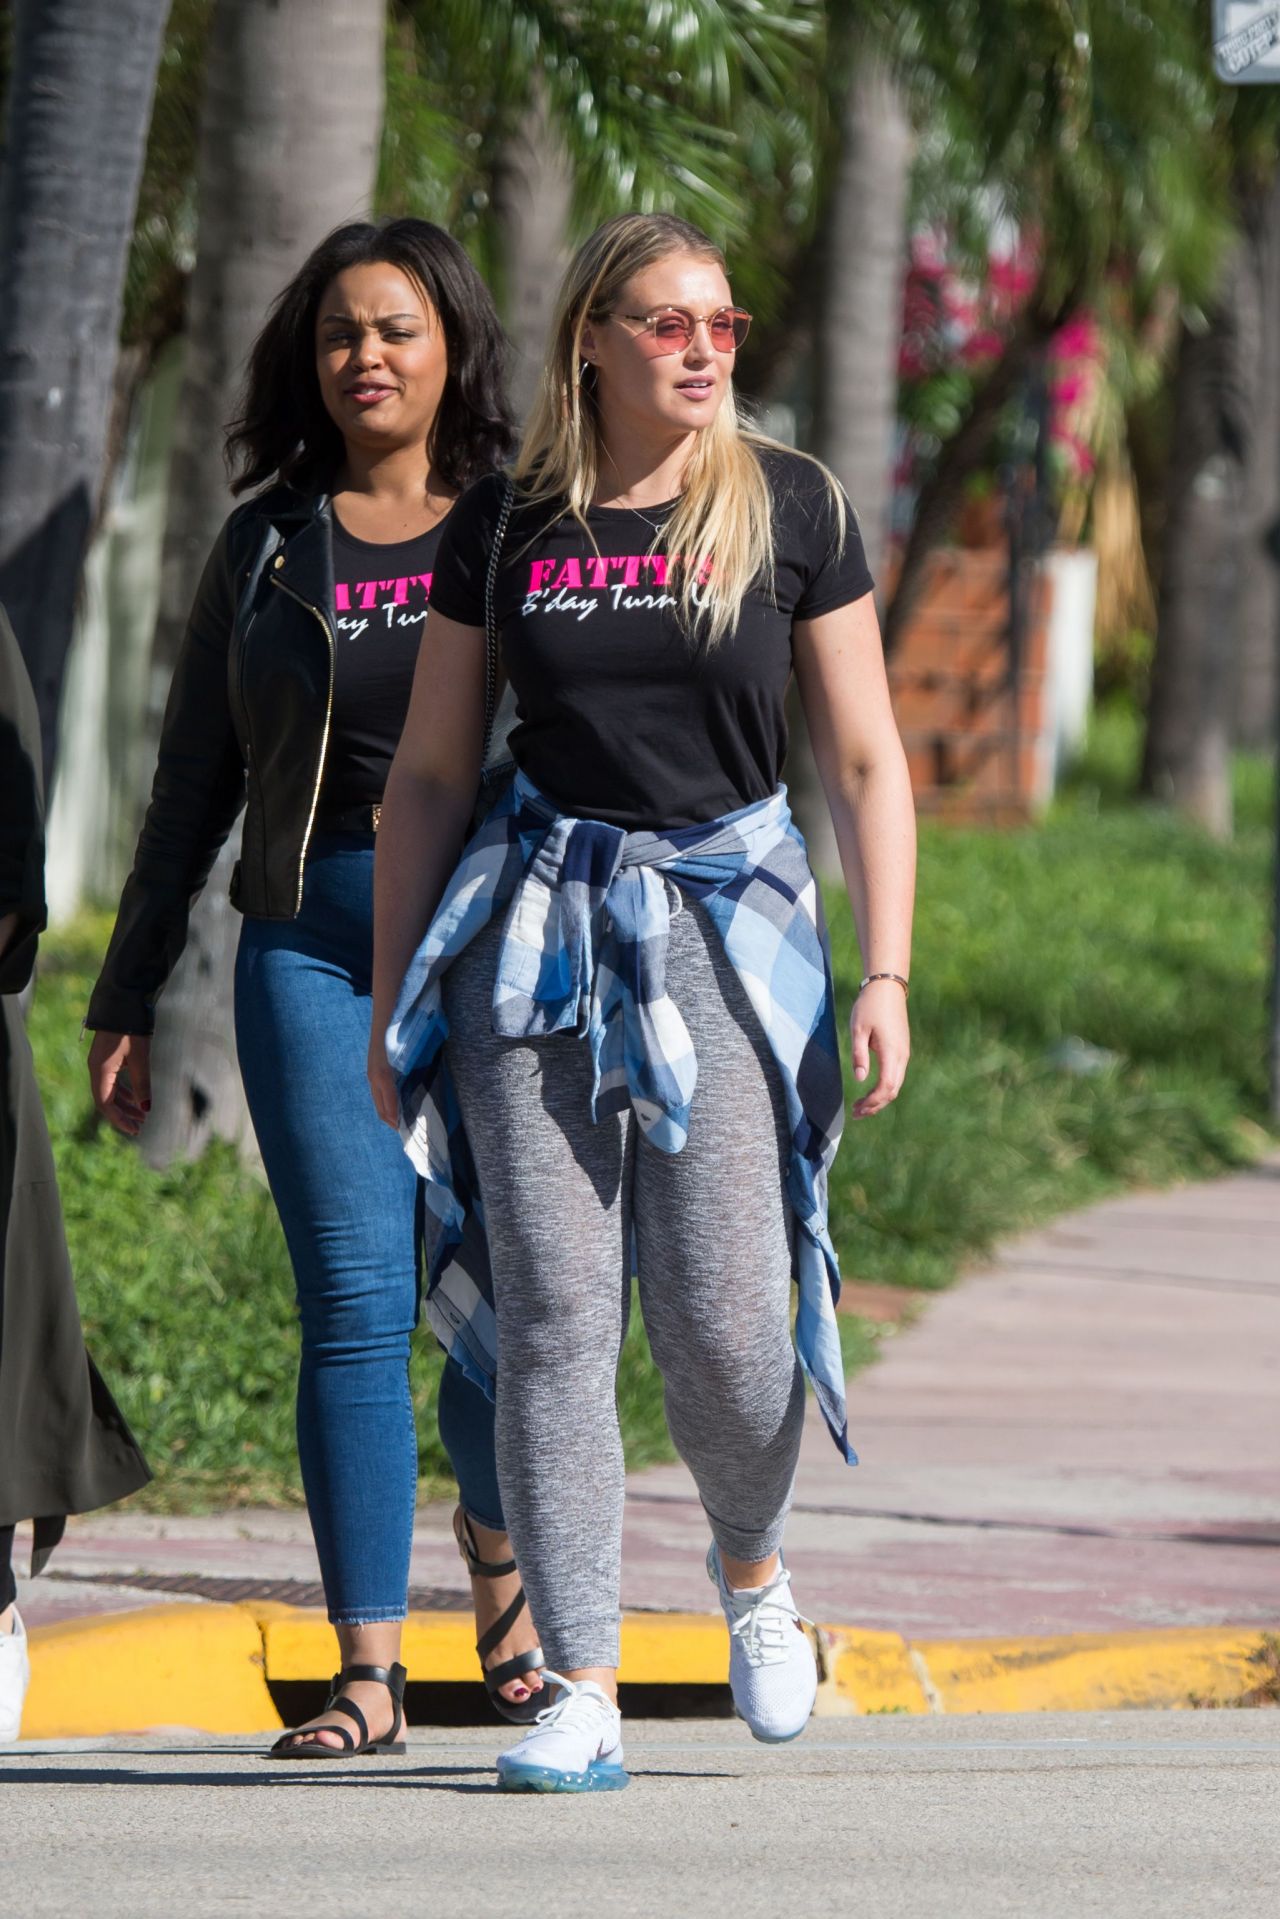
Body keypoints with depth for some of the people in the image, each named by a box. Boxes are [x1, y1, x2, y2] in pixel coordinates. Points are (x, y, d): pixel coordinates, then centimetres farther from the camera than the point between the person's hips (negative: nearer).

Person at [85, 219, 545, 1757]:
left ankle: (495, 1544, 26)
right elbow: (193, 782, 15)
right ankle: (366, 1671, -5)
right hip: (315, 948, 1)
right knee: (354, 1300, -7)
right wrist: (127, 997, 13)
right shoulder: (266, 548, 12)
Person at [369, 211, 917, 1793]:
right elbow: (427, 774, 11)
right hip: (539, 932, 1)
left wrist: (886, 975, -5)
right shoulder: (503, 528, 5)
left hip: (728, 922, -1)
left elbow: (867, 763, 4)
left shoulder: (793, 512, 2)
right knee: (551, 1315, -5)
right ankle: (580, 1693, -1)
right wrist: (391, 1001, 9)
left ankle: (751, 1568, 24)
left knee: (720, 1317, -8)